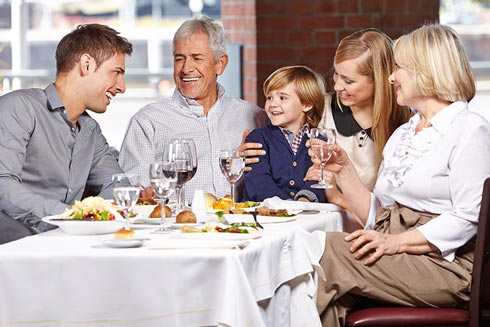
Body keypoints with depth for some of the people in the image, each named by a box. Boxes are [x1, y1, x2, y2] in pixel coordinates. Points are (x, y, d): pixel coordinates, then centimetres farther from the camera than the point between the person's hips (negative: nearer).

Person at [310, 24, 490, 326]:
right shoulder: (402, 134, 23)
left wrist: (396, 242, -21)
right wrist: (344, 170, 7)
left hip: (445, 264, -7)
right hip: (396, 258, 7)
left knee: (328, 248, -24)